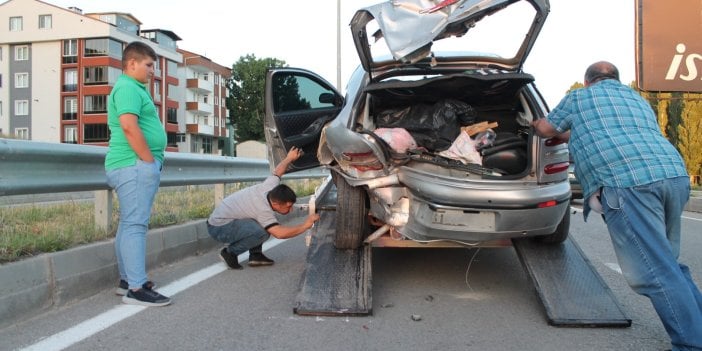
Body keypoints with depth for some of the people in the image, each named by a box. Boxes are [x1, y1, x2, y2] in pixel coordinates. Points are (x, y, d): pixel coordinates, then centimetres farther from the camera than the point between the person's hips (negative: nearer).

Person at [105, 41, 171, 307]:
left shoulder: (134, 88, 23)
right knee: (135, 224, -12)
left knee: (129, 224, 13)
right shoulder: (128, 88, -9)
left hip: (135, 166, 11)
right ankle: (136, 289, -10)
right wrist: (150, 160, -17)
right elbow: (129, 126, -22)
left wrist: (150, 161, 19)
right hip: (136, 165, -11)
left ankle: (127, 280, 21)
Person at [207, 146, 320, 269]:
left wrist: (290, 158, 25)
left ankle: (255, 254, 8)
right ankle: (230, 252, -8)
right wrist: (305, 225, -31)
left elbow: (277, 172, 11)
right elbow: (279, 233, -39)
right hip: (218, 227, -10)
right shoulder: (263, 209, -30)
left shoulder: (270, 187, -8)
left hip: (223, 215, 10)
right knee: (262, 232, -30)